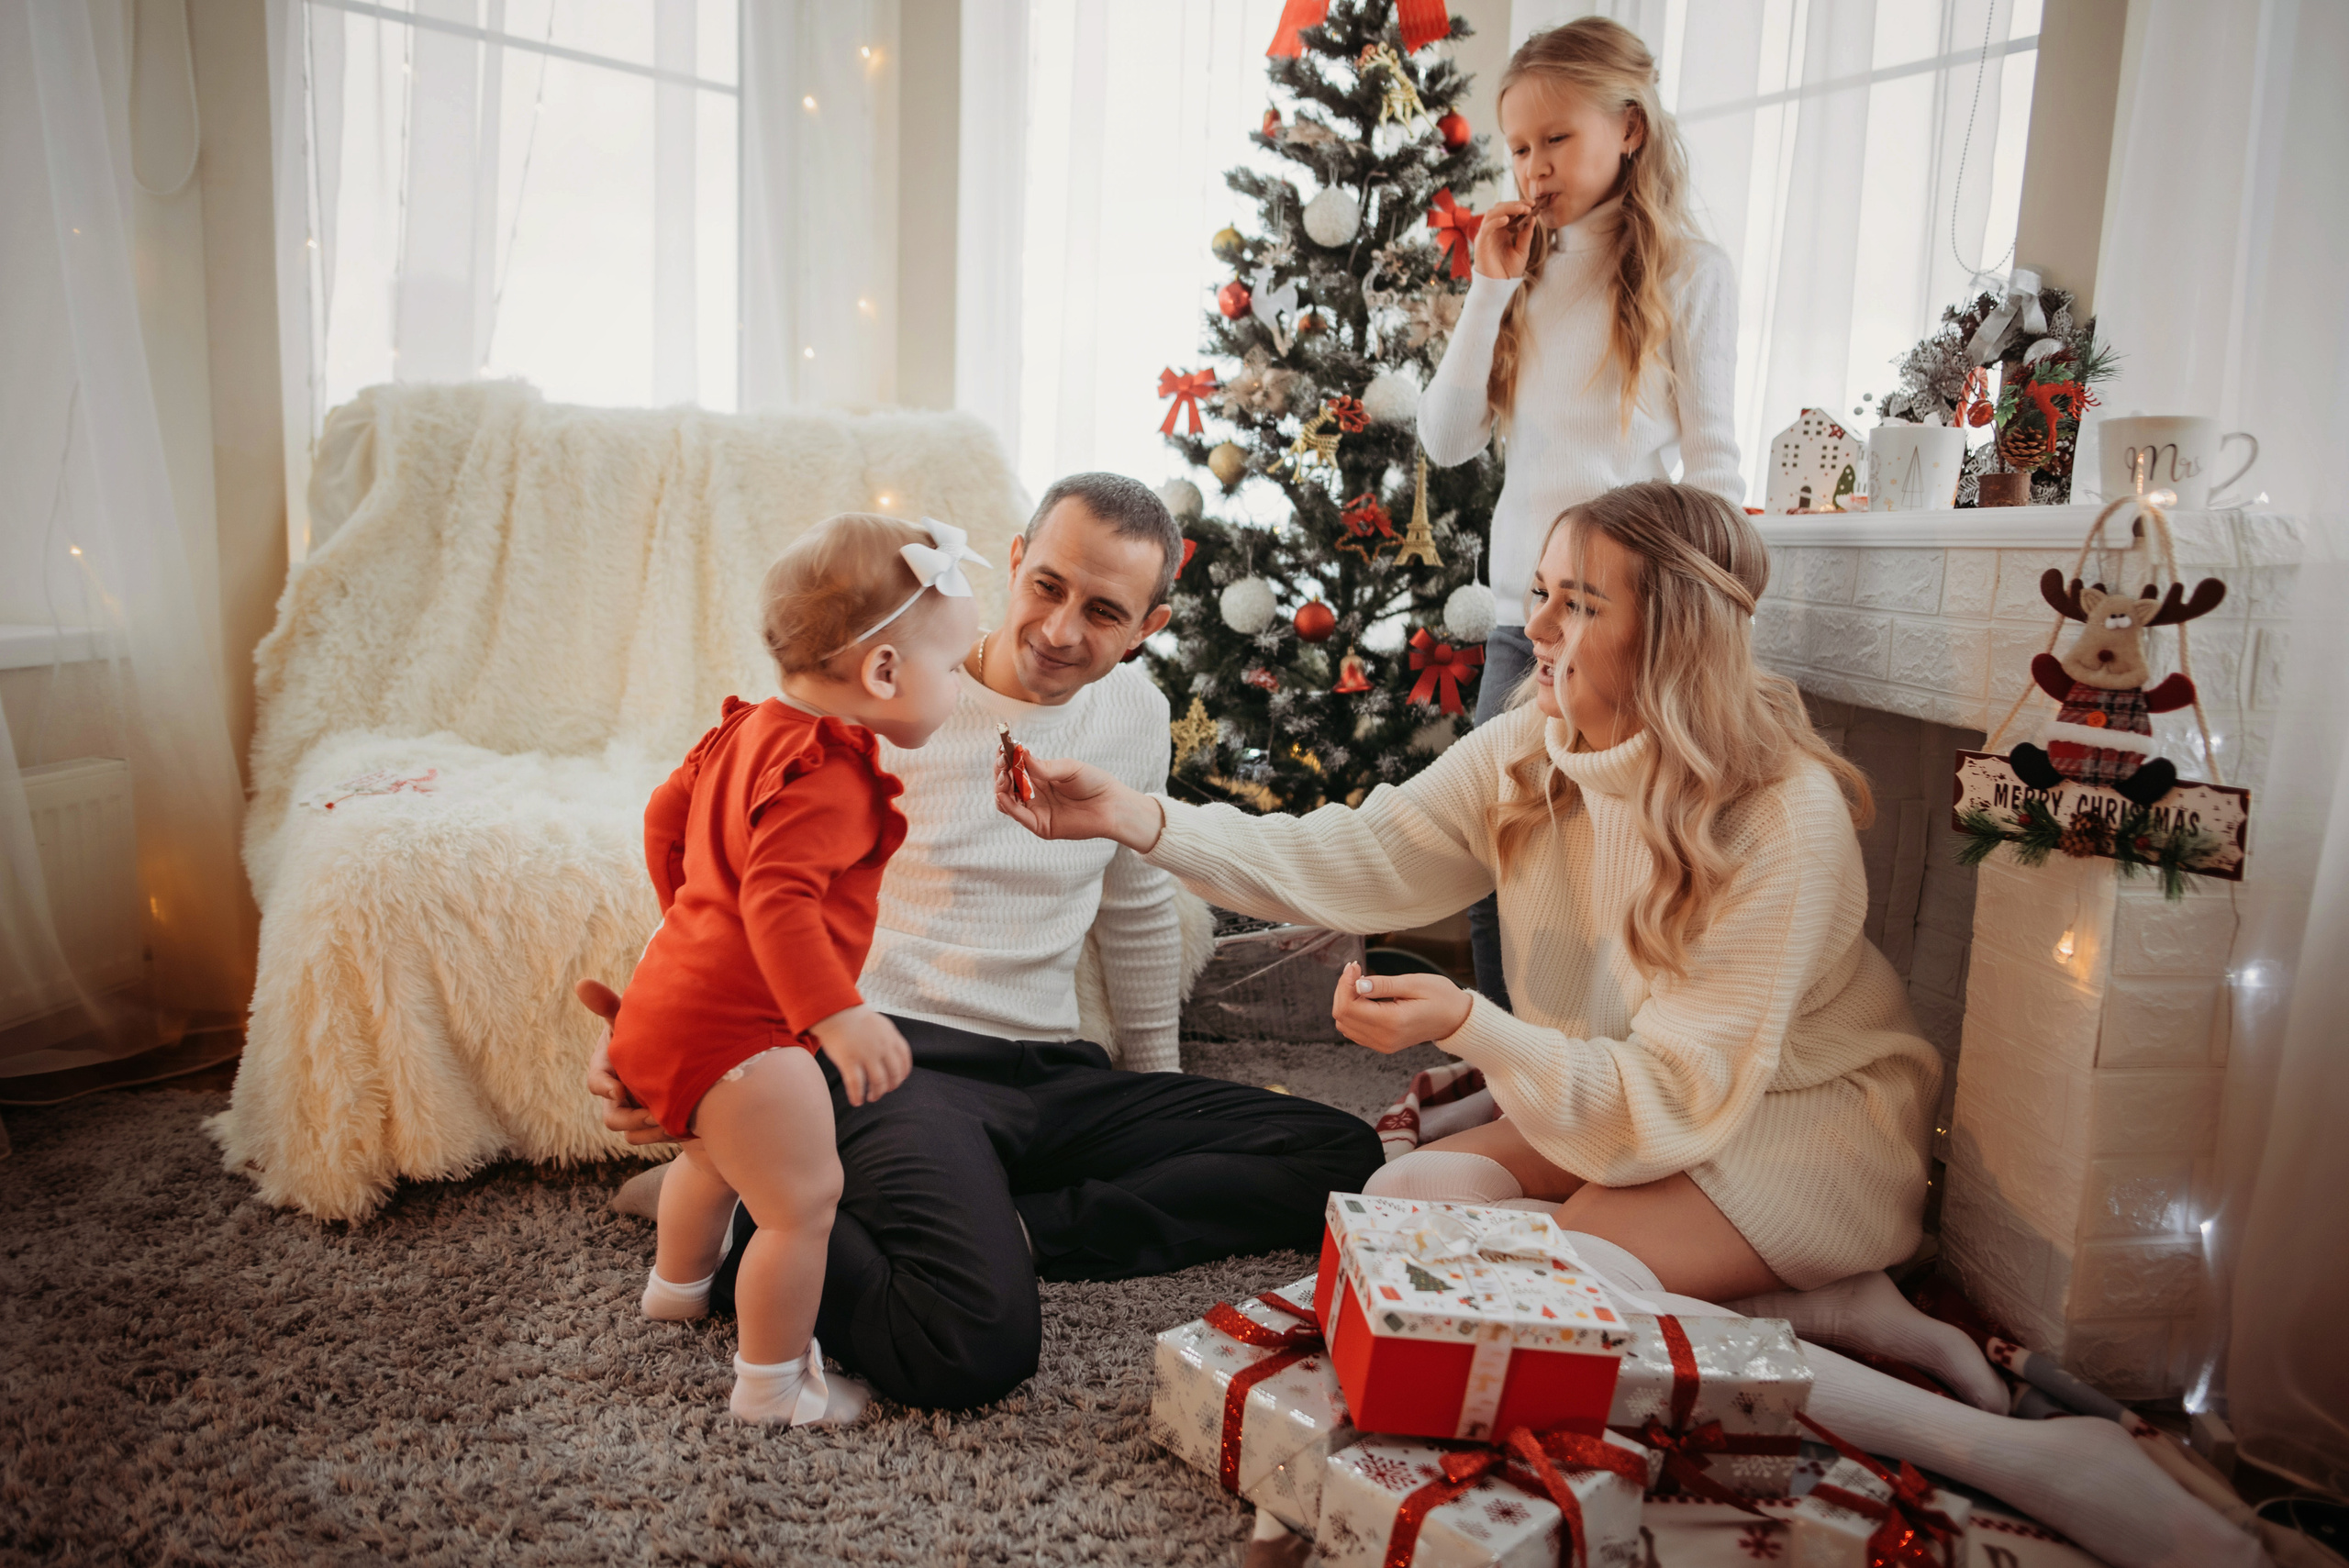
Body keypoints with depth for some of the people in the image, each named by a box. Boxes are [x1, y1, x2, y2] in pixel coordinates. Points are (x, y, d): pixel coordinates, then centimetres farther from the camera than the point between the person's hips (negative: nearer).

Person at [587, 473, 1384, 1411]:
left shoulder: (1136, 713, 10)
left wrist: (1163, 1093, 27)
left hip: (1052, 1077, 7)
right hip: (893, 1058, -6)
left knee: (1343, 1158, -8)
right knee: (979, 1346, -33)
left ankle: (1009, 1229, -14)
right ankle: (751, 1218, -6)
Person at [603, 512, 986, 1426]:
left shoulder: (748, 731, 7)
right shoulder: (827, 776, -25)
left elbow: (666, 813, 19)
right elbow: (778, 901, -35)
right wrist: (839, 1018, -39)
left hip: (675, 993, 11)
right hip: (734, 1030, -11)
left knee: (718, 1154, 34)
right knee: (803, 1197, -3)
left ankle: (677, 1284, 58)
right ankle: (772, 1386, 11)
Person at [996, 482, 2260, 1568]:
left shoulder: (1785, 820, -26)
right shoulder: (1524, 758, -7)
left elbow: (1679, 1099, -26)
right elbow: (1345, 862, -8)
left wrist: (1465, 1025, -40)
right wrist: (1138, 818, -20)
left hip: (1805, 1116, -7)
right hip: (1617, 1095, 7)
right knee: (1403, 1198, -13)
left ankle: (2004, 1447, -22)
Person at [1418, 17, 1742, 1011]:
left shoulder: (1688, 272, 0)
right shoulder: (1527, 273, 14)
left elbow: (1713, 465, -2)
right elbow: (1447, 441, 6)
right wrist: (1490, 290, 0)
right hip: (1518, 620, 5)